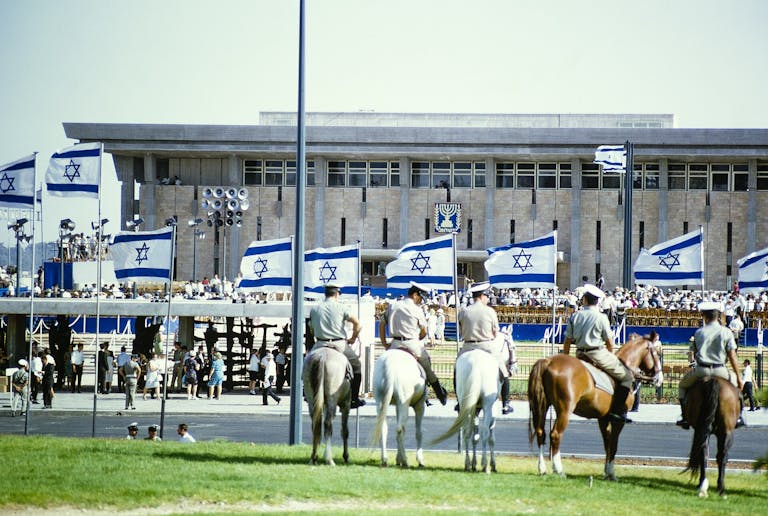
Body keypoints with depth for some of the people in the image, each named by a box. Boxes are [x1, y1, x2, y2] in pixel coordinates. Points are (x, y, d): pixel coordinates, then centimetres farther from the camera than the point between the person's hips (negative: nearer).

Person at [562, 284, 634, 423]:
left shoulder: (574, 317, 3)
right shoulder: (601, 317, -9)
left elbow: (567, 341, 6)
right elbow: (609, 342, -4)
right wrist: (611, 358, 14)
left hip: (580, 355, 6)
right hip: (598, 353, -6)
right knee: (626, 376, 1)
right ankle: (617, 410, -11)